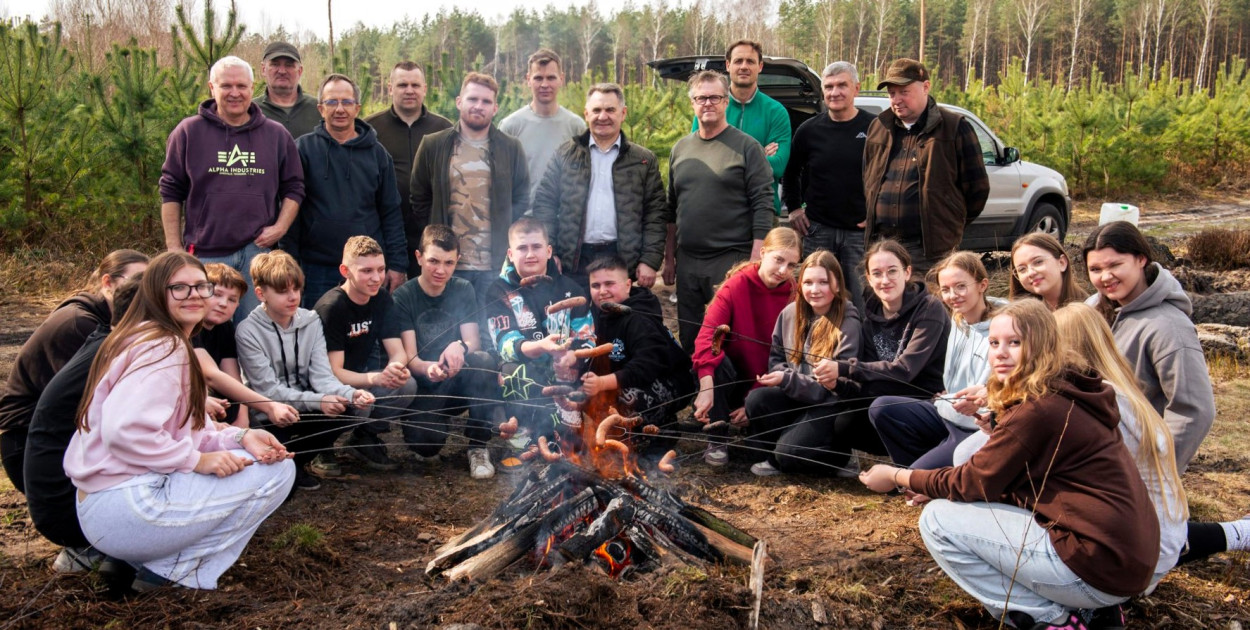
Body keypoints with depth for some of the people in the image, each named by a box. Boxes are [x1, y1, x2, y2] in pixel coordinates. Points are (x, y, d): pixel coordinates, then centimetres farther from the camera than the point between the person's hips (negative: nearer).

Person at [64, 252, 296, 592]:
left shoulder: (173, 344, 17)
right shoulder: (163, 347, -15)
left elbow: (186, 429, 12)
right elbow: (123, 430, -28)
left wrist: (240, 437, -5)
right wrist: (197, 459, -21)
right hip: (125, 508, -10)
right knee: (277, 471, -10)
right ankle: (177, 571, -2)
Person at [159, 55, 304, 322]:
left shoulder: (276, 135, 8)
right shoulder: (188, 132, 3)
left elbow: (293, 187, 12)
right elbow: (171, 192, 5)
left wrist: (280, 227, -4)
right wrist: (174, 247, 0)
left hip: (258, 251, 1)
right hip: (205, 253, -1)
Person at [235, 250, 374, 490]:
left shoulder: (311, 321, -1)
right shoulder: (248, 332, -14)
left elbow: (322, 376, -8)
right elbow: (268, 389, -19)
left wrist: (350, 394, -29)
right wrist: (318, 401, -33)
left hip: (305, 409, 5)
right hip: (269, 417, -5)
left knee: (352, 408, -22)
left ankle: (299, 460, 3)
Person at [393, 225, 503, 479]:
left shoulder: (463, 290, 2)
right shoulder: (403, 296, -5)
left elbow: (473, 342, -5)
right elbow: (409, 356, -10)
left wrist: (460, 347, -31)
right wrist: (427, 368, -35)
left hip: (459, 382, 2)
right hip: (423, 387, -2)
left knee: (483, 360, -32)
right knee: (425, 444, -31)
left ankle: (478, 447, -16)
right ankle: (440, 423, 11)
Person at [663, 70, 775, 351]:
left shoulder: (746, 146, -3)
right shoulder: (681, 148, 12)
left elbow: (763, 204, -9)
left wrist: (756, 260, -15)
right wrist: (669, 258, 14)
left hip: (732, 260, -5)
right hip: (687, 262, 5)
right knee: (689, 339, 12)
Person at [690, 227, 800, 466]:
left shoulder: (793, 295, -9)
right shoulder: (736, 285, -14)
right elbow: (707, 334, -27)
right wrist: (706, 386, -42)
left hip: (763, 386, 1)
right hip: (730, 375, -1)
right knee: (715, 361, -34)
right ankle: (717, 441, -17)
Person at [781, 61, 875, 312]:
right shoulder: (809, 130, 4)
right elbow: (790, 172, 17)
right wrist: (794, 208, 10)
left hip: (860, 231, -2)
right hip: (817, 230, 2)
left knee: (859, 302, 4)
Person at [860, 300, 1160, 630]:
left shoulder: (1038, 410, -18)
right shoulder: (1067, 394, 12)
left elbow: (972, 483, -10)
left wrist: (897, 476, 1)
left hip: (1098, 566, -10)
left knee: (938, 519, -8)